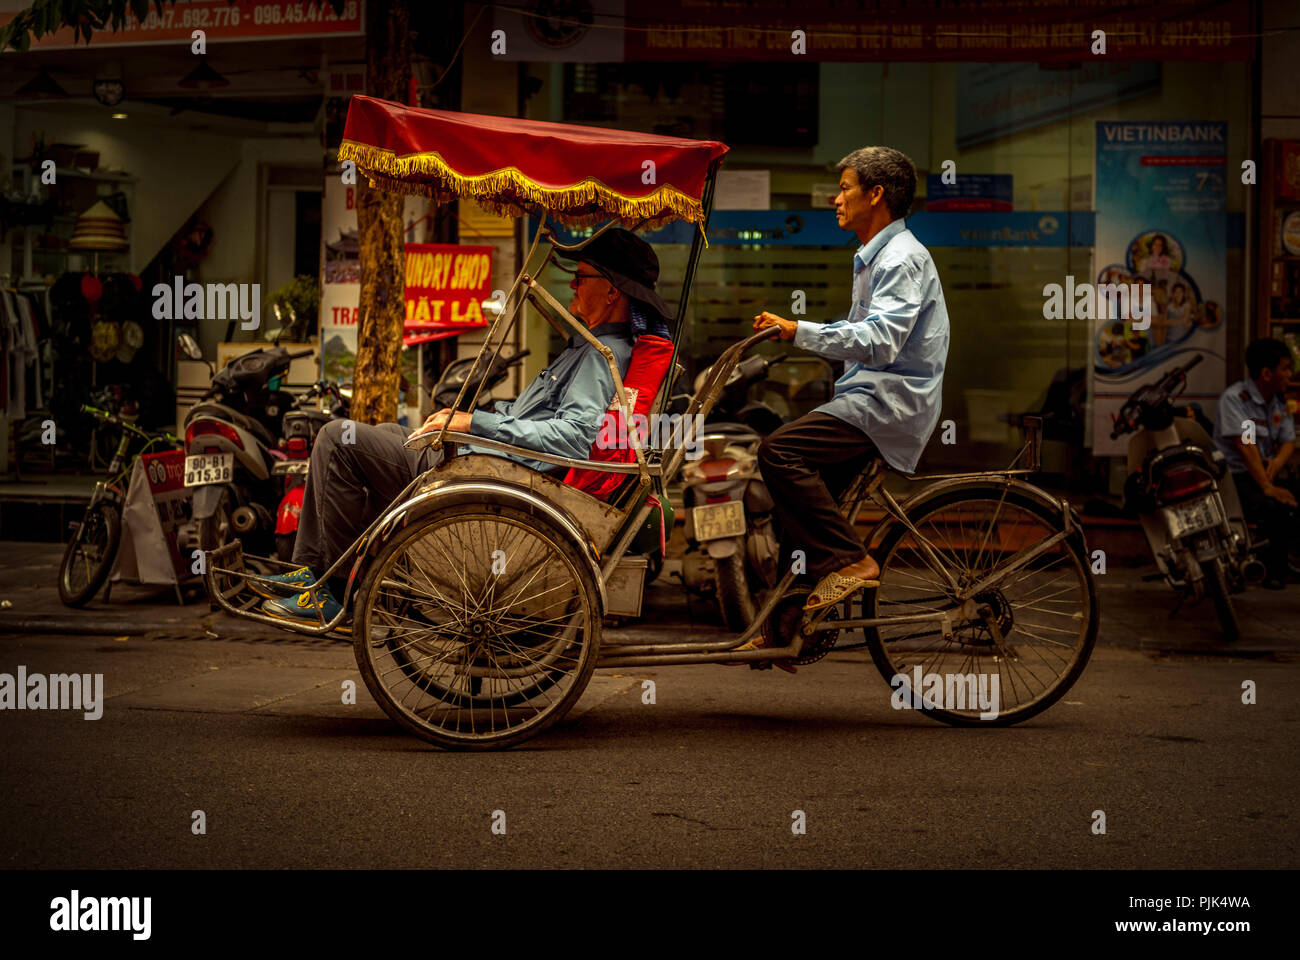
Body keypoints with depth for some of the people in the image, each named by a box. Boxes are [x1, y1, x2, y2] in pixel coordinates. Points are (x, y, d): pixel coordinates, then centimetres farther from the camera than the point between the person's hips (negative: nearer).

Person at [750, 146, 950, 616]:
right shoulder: (872, 256, 20)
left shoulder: (903, 259, -13)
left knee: (779, 451, -23)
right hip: (873, 397, 10)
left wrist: (800, 331, -26)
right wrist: (792, 332, 16)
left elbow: (880, 342, -26)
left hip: (892, 403, -10)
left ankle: (848, 560, -18)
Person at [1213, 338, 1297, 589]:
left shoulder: (1279, 401, 12)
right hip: (1236, 474, -7)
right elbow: (1245, 445, -21)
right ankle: (1273, 570, -12)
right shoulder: (1234, 397, -12)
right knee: (1276, 509, -31)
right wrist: (1267, 487, -28)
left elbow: (1288, 441, 11)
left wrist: (1277, 461, -14)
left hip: (1264, 472, 7)